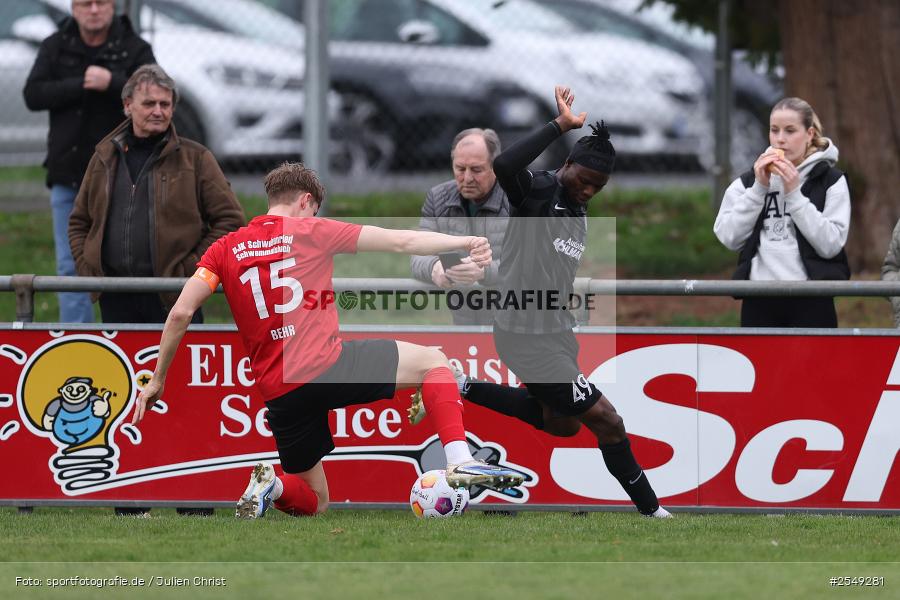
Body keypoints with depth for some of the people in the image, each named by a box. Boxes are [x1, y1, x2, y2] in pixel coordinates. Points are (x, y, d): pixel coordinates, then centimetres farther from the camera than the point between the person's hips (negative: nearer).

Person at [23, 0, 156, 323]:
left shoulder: (135, 49, -1)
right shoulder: (55, 48, 6)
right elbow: (33, 95, -6)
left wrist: (112, 83, -28)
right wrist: (82, 85, -17)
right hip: (68, 174, 2)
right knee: (71, 265, 3)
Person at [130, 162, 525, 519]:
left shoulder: (225, 249, 12)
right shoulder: (311, 232, 4)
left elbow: (180, 313, 2)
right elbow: (401, 242, 4)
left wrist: (158, 379, 11)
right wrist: (464, 242, 12)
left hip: (280, 394, 4)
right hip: (327, 367, -4)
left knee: (312, 503, 21)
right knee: (432, 361, 14)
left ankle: (271, 487, -13)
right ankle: (460, 462, -8)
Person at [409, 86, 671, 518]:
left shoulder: (579, 214, 11)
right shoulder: (537, 192, -16)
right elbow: (504, 166, -38)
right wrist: (560, 126, -34)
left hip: (557, 333, 10)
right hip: (526, 334, -10)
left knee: (561, 423, 25)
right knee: (605, 421, -8)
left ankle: (462, 389, 26)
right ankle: (650, 508, 5)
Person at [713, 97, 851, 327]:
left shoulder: (831, 181, 3)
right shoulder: (747, 182, 12)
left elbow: (830, 244, -8)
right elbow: (729, 237, 1)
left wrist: (794, 194, -10)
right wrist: (759, 188, -6)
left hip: (811, 302, -3)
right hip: (758, 302, 3)